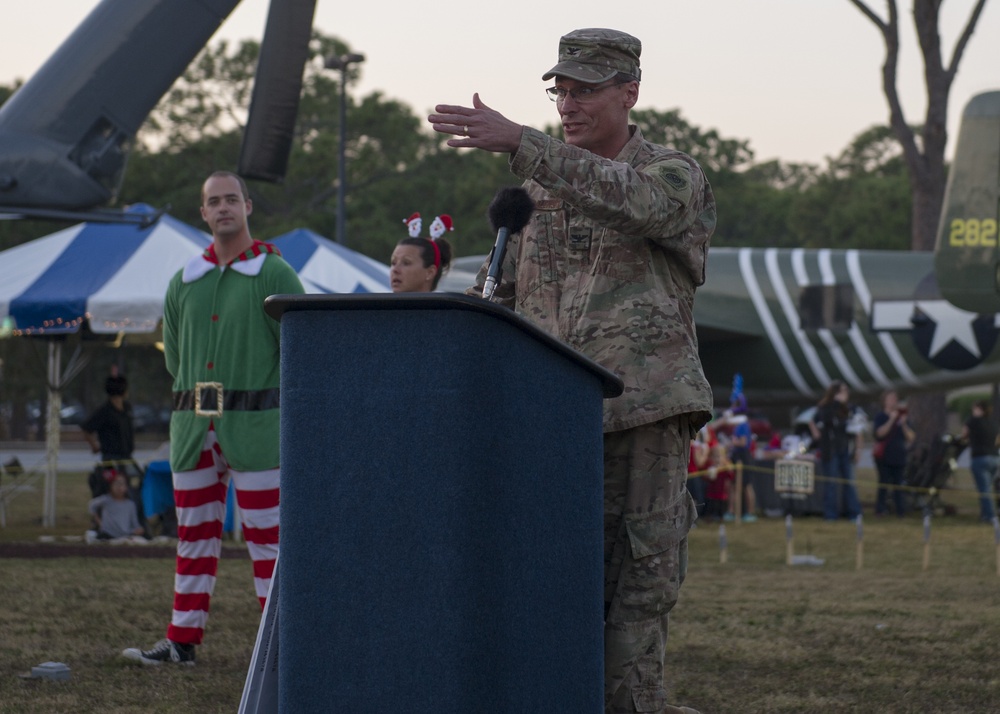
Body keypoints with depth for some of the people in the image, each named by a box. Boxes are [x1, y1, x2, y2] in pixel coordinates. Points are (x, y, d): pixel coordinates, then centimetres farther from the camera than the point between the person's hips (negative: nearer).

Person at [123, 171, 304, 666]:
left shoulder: (275, 274, -2)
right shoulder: (184, 281, 12)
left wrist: (250, 398, 2)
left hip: (254, 426, -5)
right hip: (193, 428, 5)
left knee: (266, 536, -4)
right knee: (194, 535, 7)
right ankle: (182, 640, 10)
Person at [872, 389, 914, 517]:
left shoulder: (902, 418, 12)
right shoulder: (880, 417, 2)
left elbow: (911, 437, 6)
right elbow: (879, 433, -14)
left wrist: (904, 424, -9)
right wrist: (891, 420, -16)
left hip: (899, 457, 3)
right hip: (884, 457, -3)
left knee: (898, 485, 1)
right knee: (884, 484, -6)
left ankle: (901, 511, 0)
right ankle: (880, 509, -2)